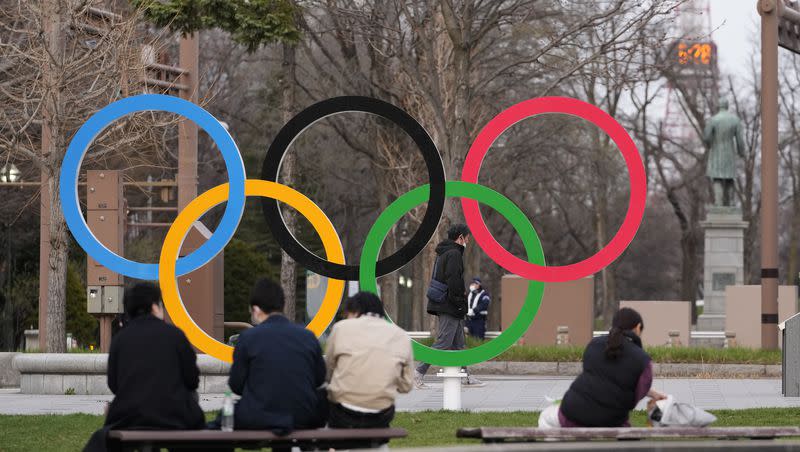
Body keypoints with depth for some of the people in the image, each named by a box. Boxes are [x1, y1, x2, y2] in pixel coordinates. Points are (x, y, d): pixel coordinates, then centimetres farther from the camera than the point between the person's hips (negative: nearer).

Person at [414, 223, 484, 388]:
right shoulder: (454, 254, -13)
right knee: (443, 343, -10)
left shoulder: (443, 253, 19)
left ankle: (465, 376, 17)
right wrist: (459, 303, -18)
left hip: (442, 305, 11)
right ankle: (419, 373, -12)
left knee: (458, 343, 13)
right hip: (450, 307, -11)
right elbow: (453, 281, -21)